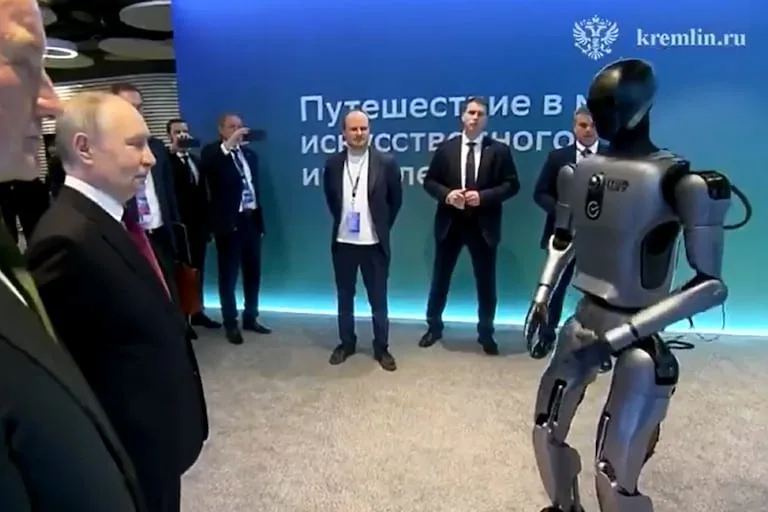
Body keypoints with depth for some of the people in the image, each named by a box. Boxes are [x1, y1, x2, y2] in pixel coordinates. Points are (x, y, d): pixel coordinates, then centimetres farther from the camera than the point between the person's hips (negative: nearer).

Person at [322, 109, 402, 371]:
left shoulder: (386, 162, -7)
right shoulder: (333, 164, 0)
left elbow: (395, 200, 3)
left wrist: (383, 226, 5)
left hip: (374, 243, -2)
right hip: (342, 242, 2)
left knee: (378, 298, 8)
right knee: (345, 296, 14)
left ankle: (381, 348, 22)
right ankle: (346, 343, 30)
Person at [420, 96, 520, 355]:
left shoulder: (499, 150, 1)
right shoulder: (446, 148, 5)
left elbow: (511, 185, -3)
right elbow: (429, 181, 6)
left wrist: (483, 196, -17)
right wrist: (447, 194, -14)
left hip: (483, 225, -1)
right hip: (450, 222, 1)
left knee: (486, 282, 8)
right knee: (440, 278, 11)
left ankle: (486, 333, 25)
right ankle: (434, 327, 28)